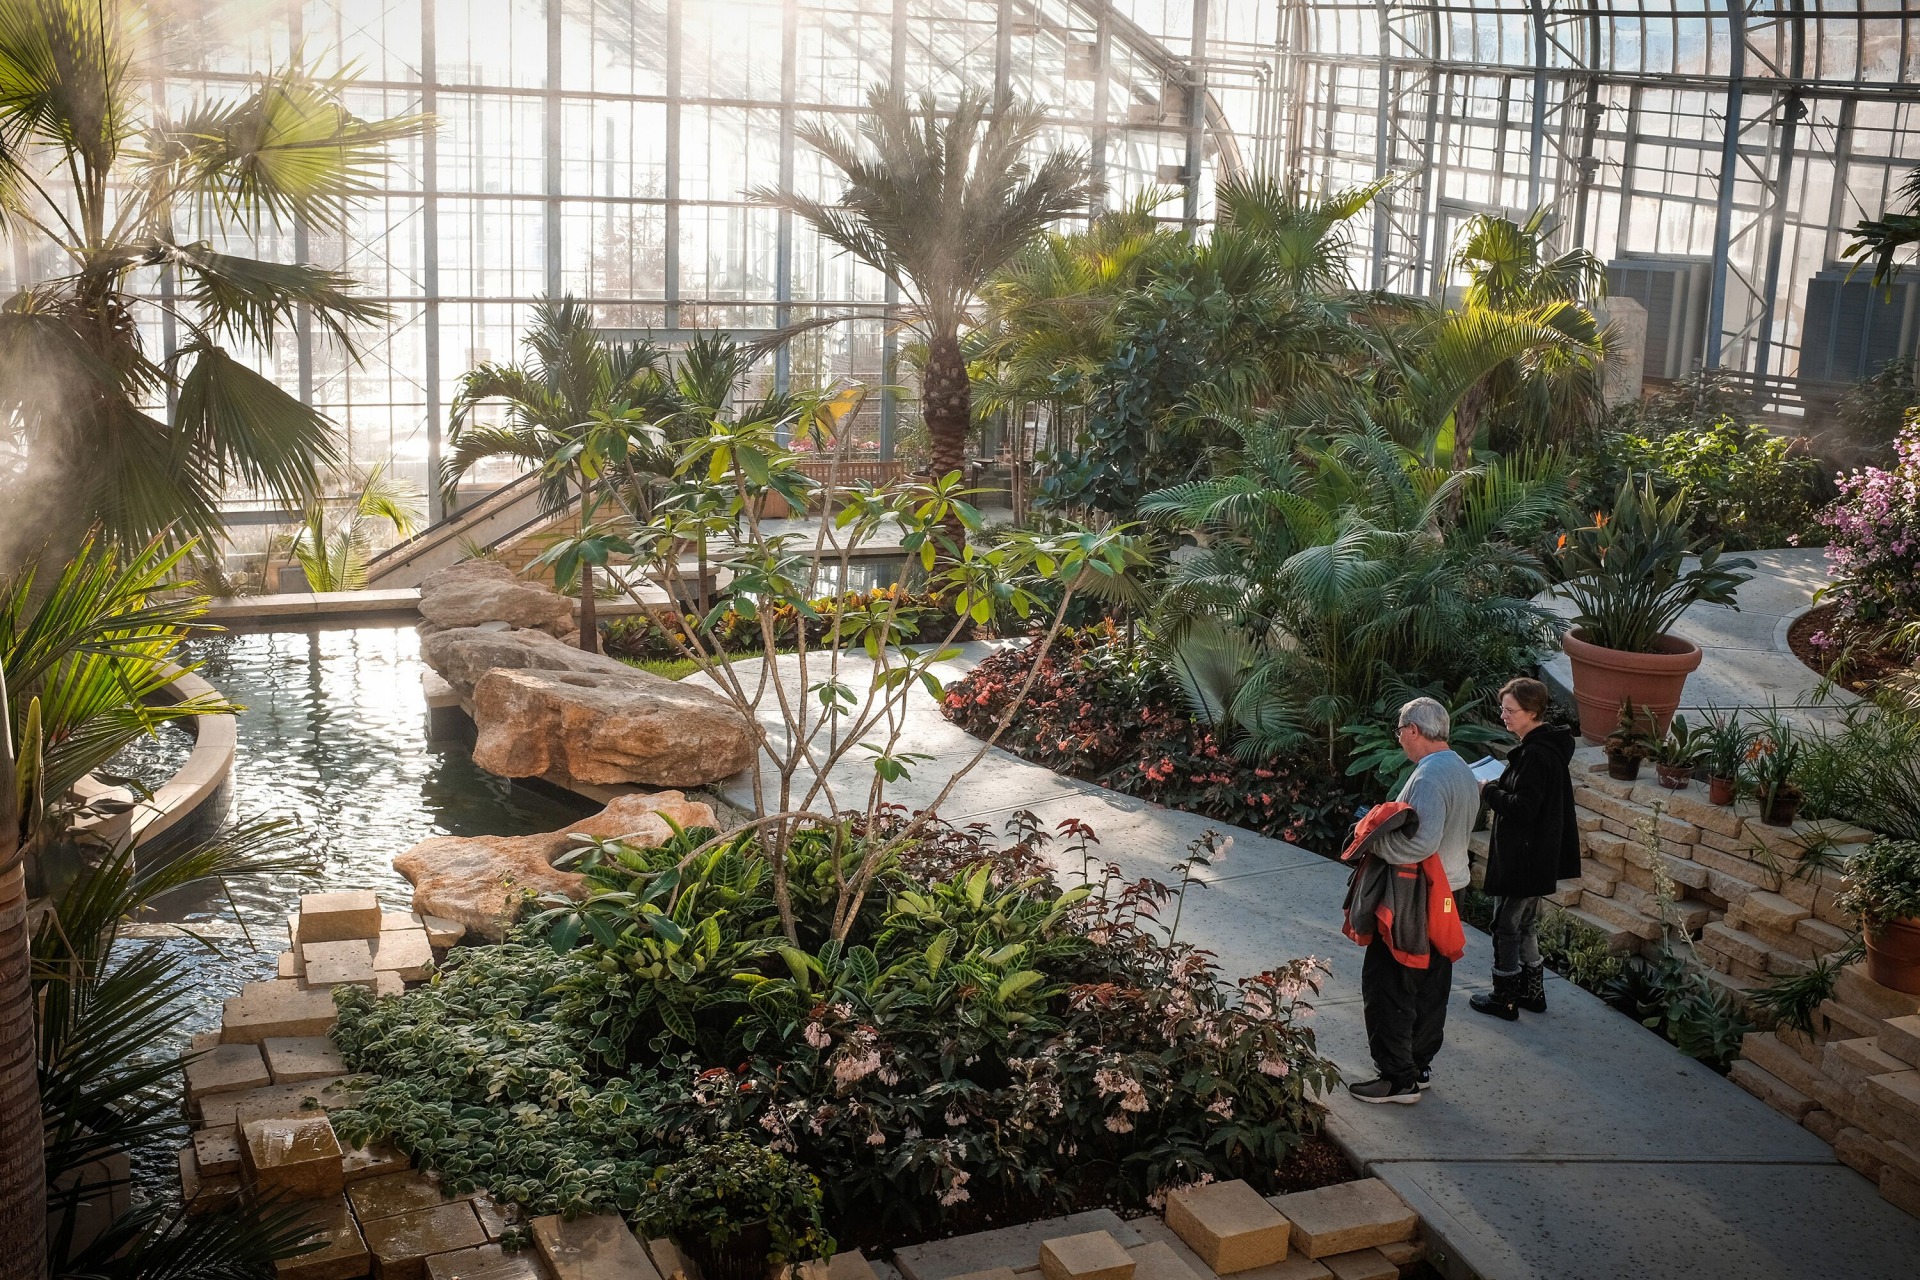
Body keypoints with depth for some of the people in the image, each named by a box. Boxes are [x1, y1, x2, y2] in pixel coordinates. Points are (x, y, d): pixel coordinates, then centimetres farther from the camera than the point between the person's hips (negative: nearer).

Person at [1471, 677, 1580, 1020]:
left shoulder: (1535, 755, -24)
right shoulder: (1549, 747, 8)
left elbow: (1523, 808, -28)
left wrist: (1490, 792, -15)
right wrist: (1499, 787, 5)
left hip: (1522, 859, -10)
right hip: (1539, 857, 10)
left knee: (1506, 926, 2)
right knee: (1526, 924, 20)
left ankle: (1505, 998, 12)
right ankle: (1532, 992, 30)